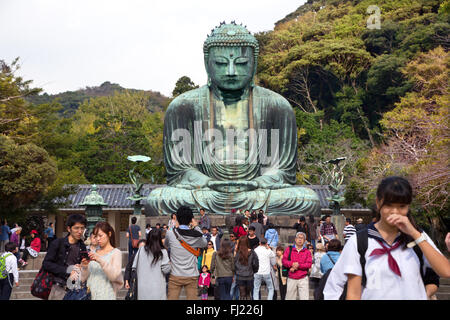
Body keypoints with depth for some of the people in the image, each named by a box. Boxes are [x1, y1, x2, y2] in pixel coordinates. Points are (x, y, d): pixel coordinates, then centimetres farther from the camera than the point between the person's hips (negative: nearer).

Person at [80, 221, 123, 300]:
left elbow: (114, 276, -16)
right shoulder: (93, 253, 11)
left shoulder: (116, 252, -1)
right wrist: (84, 267, -10)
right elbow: (83, 279, 9)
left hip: (106, 296, -4)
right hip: (90, 295, 4)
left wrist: (101, 261, -26)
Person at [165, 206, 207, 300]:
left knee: (172, 297, 5)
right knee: (192, 297, 6)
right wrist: (196, 227, 16)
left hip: (175, 276, 0)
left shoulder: (170, 233, -8)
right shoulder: (196, 236, -7)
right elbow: (204, 243, 14)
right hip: (192, 276, 1)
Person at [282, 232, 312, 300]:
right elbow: (284, 261, -1)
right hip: (291, 279, 1)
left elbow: (309, 264, -4)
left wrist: (298, 265, -16)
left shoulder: (307, 252, 8)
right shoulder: (289, 250, 9)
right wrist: (292, 264, -18)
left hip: (303, 279, -1)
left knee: (305, 298, -8)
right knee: (289, 298, 4)